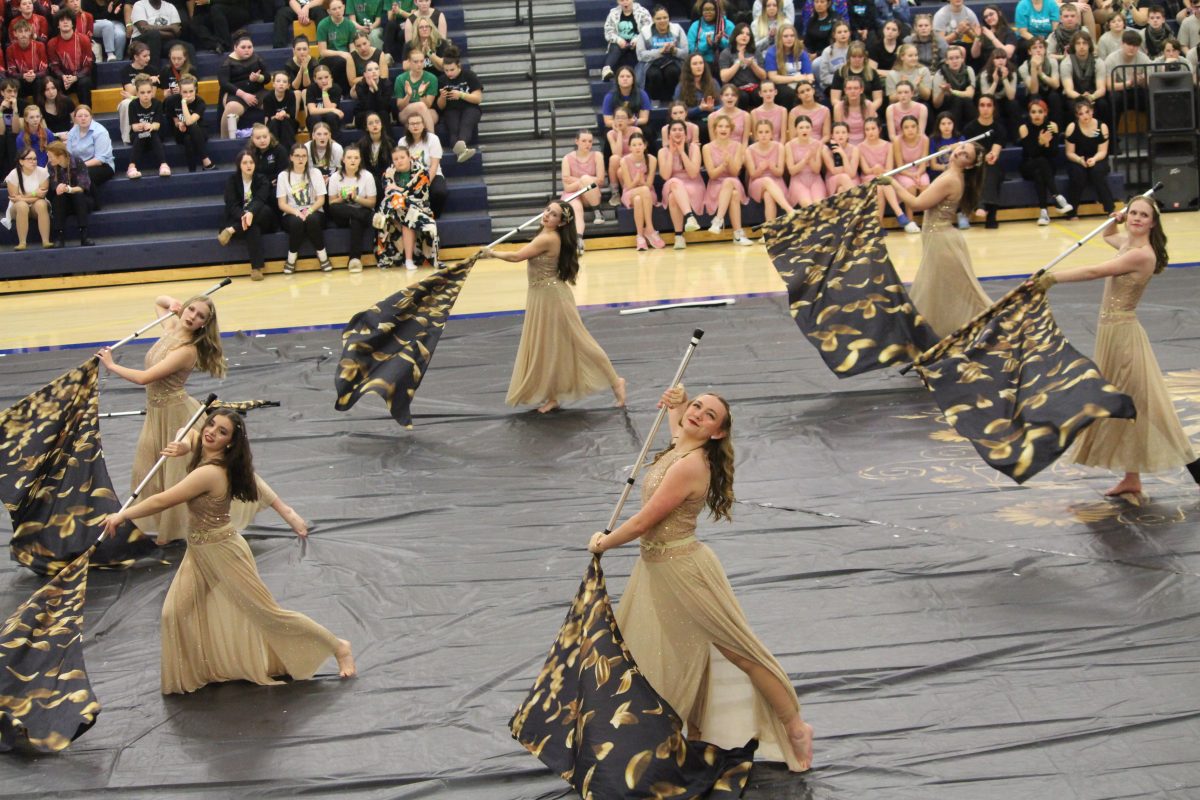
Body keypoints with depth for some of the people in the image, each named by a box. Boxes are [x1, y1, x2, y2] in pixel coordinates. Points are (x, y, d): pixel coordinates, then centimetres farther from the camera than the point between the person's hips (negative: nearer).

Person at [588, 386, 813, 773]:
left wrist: (603, 542, -5)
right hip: (656, 568, 10)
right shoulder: (677, 447, 3)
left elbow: (641, 524, -22)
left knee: (740, 648, 1)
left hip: (683, 569, -10)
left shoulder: (689, 466, -26)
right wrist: (676, 404, 14)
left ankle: (795, 727, 14)